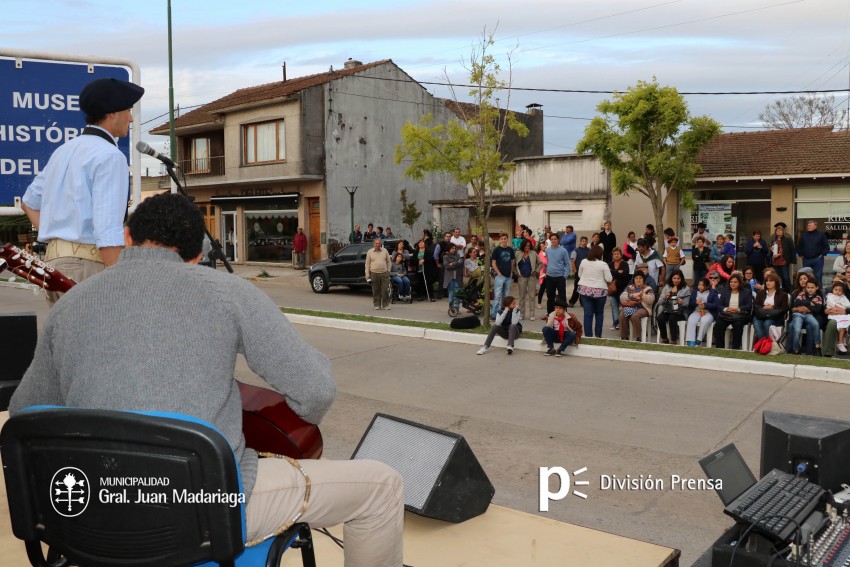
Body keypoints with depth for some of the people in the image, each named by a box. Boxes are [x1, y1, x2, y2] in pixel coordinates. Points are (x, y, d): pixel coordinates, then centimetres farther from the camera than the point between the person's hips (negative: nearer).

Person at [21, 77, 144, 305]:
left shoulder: (64, 150, 17)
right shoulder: (110, 156, -11)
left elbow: (29, 202, 28)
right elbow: (108, 230, -20)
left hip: (54, 261, 9)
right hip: (88, 266, -9)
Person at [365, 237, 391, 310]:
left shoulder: (385, 251, 7)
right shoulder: (370, 252, 4)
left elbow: (389, 262, 13)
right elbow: (367, 264, 5)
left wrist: (388, 271, 5)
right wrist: (367, 275, 0)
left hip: (384, 273, 1)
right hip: (374, 273, 0)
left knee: (385, 290, -3)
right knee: (376, 291, 4)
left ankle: (385, 305, 4)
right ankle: (377, 305, 12)